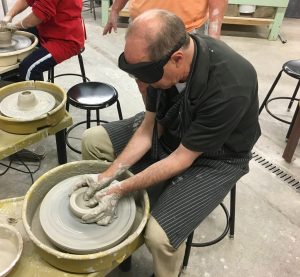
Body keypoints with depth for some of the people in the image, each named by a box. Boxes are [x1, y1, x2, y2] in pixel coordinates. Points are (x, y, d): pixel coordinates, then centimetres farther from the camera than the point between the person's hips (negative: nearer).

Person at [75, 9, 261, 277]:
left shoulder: (228, 88, -37)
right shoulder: (162, 56, -18)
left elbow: (182, 159, -26)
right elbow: (149, 128, -9)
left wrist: (120, 189, -23)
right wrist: (108, 175, -16)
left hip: (213, 158, -6)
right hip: (169, 131, 6)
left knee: (159, 235, -25)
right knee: (93, 140, 4)